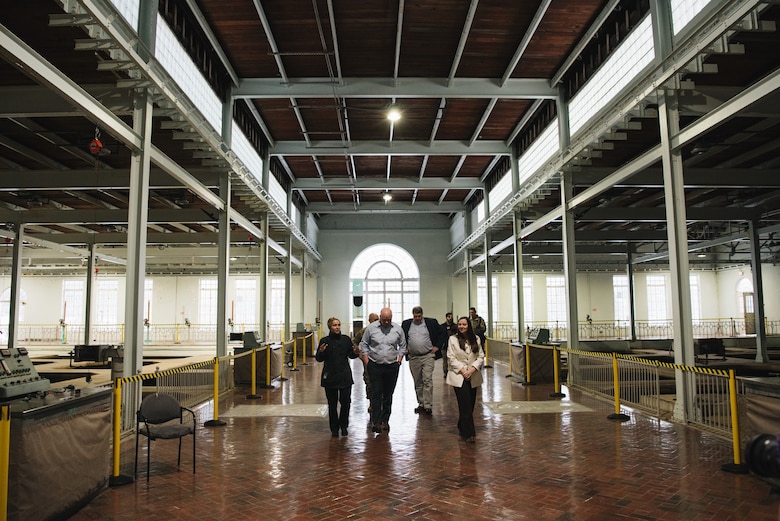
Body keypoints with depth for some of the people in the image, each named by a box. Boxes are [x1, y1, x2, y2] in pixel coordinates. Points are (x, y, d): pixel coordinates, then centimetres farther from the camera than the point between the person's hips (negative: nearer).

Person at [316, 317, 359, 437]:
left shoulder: (346, 339, 3)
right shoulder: (325, 341, -3)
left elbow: (351, 355, 11)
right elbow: (319, 359, -1)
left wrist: (355, 352, -11)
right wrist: (321, 352, -21)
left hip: (345, 376, 1)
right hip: (330, 377, -1)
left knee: (346, 401, -1)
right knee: (332, 404, 5)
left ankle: (343, 425, 21)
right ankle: (334, 428, 20)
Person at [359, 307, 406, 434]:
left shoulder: (398, 329, 2)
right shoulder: (371, 328, -3)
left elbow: (403, 346, 12)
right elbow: (364, 345, 4)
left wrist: (399, 359, 3)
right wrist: (366, 361, -1)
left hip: (392, 366, 2)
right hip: (375, 366, -2)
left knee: (388, 394, 9)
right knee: (376, 393, -4)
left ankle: (385, 420, 20)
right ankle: (376, 422, -1)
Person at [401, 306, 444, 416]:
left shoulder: (431, 322, 0)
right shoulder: (406, 324, 6)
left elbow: (441, 334, 7)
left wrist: (437, 346, -1)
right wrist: (405, 349, 6)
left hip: (428, 356, -3)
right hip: (413, 358, 3)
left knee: (427, 381, -10)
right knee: (417, 383, 10)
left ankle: (428, 406, -8)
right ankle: (421, 404, 22)